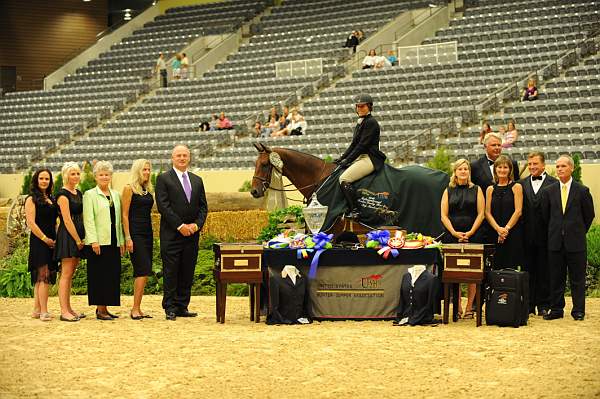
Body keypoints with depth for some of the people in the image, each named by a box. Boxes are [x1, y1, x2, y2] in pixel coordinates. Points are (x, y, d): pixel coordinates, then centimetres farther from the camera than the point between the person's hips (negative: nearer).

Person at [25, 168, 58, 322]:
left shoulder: (51, 199, 17)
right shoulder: (32, 199, -4)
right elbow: (31, 223, -11)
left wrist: (56, 238, 8)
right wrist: (45, 238, -14)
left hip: (51, 241, 7)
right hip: (38, 241, -7)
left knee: (40, 278, 9)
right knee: (43, 276, -13)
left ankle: (37, 310, 14)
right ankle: (44, 312, -14)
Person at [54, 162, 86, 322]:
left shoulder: (79, 193, 16)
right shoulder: (63, 194, -10)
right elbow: (67, 220, -14)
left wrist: (82, 238, 10)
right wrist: (78, 240, -14)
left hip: (78, 235, 8)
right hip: (67, 235, -8)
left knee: (70, 274, 10)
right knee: (66, 274, -9)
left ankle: (68, 309, 14)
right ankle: (64, 311, -10)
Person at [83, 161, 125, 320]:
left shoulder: (116, 195, 17)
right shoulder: (90, 195, 0)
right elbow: (88, 219, -7)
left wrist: (122, 241, 12)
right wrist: (93, 241, -16)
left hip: (113, 241, 6)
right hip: (99, 242, -6)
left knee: (112, 275, 5)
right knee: (99, 275, -5)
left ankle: (105, 307, 11)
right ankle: (100, 310, -1)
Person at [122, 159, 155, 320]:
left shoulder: (148, 190, 15)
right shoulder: (129, 188, -5)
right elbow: (125, 215, -8)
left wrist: (152, 234, 14)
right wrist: (127, 238, -14)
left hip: (147, 234, 7)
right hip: (135, 233, -7)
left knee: (141, 273, 6)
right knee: (143, 271, -14)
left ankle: (137, 310, 10)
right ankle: (135, 309, -11)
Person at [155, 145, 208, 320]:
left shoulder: (197, 180, 15)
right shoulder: (163, 179, -1)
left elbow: (203, 206, 13)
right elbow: (163, 206, -9)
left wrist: (197, 224, -5)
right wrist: (180, 226, -14)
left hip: (192, 234, 5)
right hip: (171, 234, -5)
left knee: (187, 273, 6)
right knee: (171, 272, -3)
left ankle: (182, 307, 11)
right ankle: (170, 308, 1)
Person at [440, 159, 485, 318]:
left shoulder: (476, 190, 8)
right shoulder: (448, 191, 11)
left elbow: (481, 214, 1)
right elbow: (444, 215, 5)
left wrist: (470, 232, -9)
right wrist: (454, 233, -8)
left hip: (472, 236, -1)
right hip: (452, 236, 1)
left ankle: (469, 308, 0)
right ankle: (457, 308, 2)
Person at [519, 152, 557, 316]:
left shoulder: (554, 184, -2)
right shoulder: (522, 184, 10)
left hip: (545, 235, -3)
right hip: (527, 235, 3)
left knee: (544, 271, 4)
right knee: (528, 270, 7)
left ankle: (543, 305, 11)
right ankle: (529, 304, 13)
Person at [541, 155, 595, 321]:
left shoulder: (582, 191, -1)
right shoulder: (548, 191, 5)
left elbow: (589, 215, 7)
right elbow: (545, 215, 12)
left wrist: (579, 232, 10)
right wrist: (554, 232, 12)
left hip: (576, 242, -2)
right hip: (555, 242, 2)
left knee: (577, 278, 2)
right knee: (556, 278, 6)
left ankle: (578, 311, 8)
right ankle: (556, 309, 13)